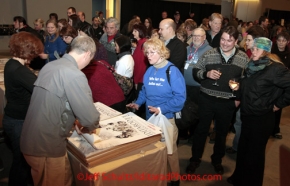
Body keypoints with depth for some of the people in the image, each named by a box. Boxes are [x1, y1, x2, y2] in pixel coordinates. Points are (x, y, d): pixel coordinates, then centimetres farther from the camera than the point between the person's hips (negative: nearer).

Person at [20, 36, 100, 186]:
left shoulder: (50, 66, 5)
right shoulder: (74, 75, -21)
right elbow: (90, 118, -20)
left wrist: (74, 119, 22)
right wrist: (92, 125, 2)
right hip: (47, 145, -8)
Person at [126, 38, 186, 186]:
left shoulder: (172, 71, -16)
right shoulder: (149, 71, 4)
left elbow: (180, 97, -20)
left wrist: (161, 109, -26)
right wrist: (138, 103, -2)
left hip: (167, 117, -6)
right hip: (150, 116, 6)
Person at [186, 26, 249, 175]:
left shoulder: (244, 58, -1)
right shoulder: (208, 54, -4)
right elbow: (195, 71, 0)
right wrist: (206, 74, -19)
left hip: (228, 103, 1)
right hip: (207, 100, -1)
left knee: (222, 132, 17)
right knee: (201, 129, 9)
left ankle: (217, 160, 38)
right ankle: (195, 159, 27)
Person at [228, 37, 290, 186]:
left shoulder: (275, 68, -17)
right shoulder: (251, 66, 8)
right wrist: (237, 87, 5)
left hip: (262, 118, -7)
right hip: (247, 115, 7)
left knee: (254, 153, 8)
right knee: (243, 149, 19)